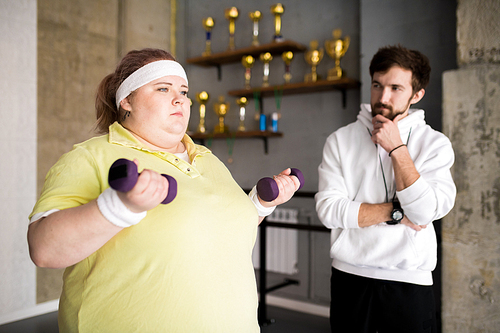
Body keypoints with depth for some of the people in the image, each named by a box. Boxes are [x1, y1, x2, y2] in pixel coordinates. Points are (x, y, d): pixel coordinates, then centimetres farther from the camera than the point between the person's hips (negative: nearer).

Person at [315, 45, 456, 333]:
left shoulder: (435, 144, -2)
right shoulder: (341, 140, -2)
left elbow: (426, 213, -15)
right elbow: (329, 211, -12)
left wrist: (397, 148, -14)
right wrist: (395, 212, -12)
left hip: (410, 282, 0)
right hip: (350, 277, 1)